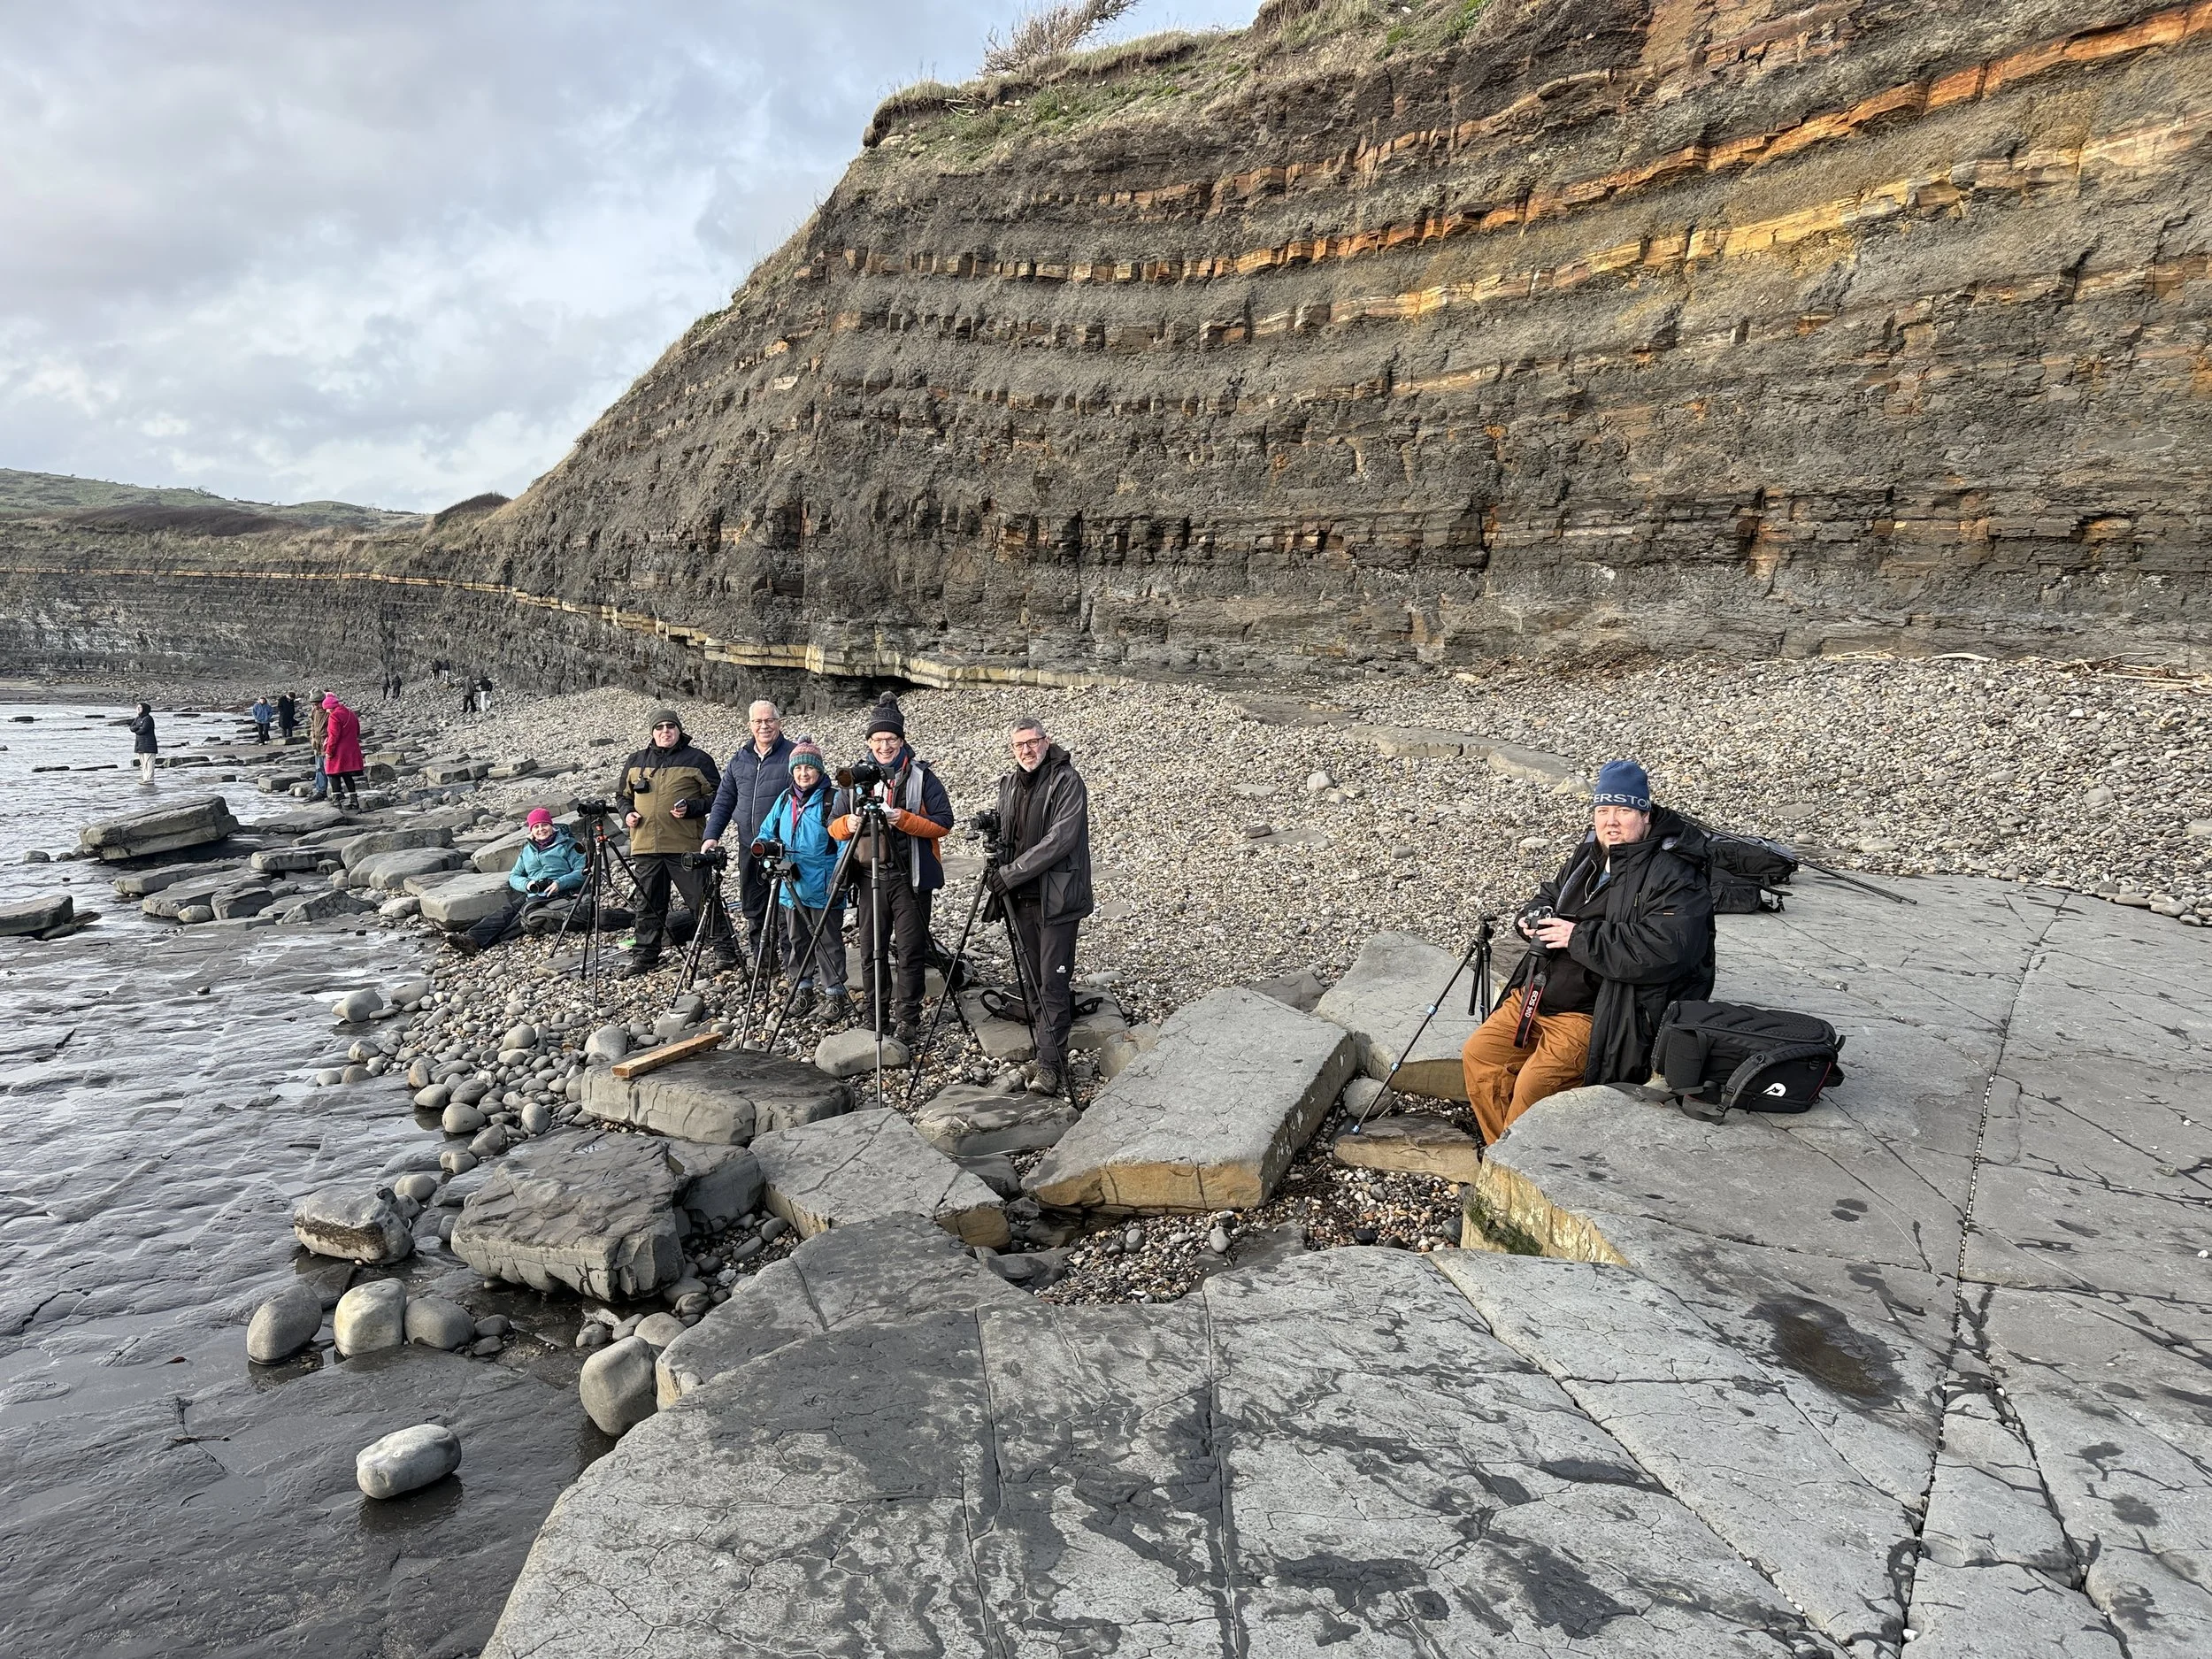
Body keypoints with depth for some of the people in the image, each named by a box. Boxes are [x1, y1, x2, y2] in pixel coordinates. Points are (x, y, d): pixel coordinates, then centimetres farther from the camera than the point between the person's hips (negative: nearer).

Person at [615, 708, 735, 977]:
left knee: (703, 900, -4)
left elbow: (716, 796, 2)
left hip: (686, 846, -4)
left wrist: (691, 808, -13)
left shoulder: (697, 759, 2)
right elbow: (623, 794, 26)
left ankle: (725, 949, 3)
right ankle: (644, 955, 21)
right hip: (645, 846, 4)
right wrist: (627, 812, 5)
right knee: (649, 904, 11)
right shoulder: (635, 761, 15)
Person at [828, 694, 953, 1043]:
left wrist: (905, 820, -20)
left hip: (911, 878, -4)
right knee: (871, 950, 9)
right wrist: (849, 823, -12)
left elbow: (942, 824, -7)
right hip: (869, 877, 4)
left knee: (909, 950, -1)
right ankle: (873, 1016, 20)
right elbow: (833, 826, 11)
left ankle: (907, 1020, 7)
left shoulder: (921, 776, -1)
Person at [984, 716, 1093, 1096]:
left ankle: (1051, 1064, -2)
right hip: (1021, 897, 7)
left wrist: (1010, 873, -19)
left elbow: (1060, 839, -20)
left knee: (1053, 981, -7)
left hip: (1056, 897, -7)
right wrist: (990, 830, 0)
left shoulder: (1067, 781, -11)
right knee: (1033, 980, 11)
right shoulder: (1009, 783, 11)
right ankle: (1045, 1051, 21)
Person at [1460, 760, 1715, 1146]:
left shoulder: (1675, 879, -13)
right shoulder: (1588, 856, 12)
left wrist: (1579, 937, -23)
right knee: (1478, 1054, 1)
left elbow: (1662, 950, -28)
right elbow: (1550, 894, 31)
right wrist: (1532, 917, 5)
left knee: (1535, 1085, -23)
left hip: (1595, 1015, -8)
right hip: (1534, 995, 9)